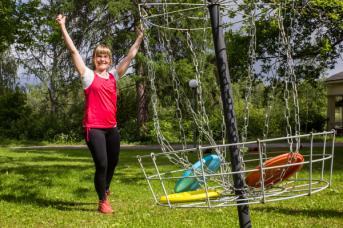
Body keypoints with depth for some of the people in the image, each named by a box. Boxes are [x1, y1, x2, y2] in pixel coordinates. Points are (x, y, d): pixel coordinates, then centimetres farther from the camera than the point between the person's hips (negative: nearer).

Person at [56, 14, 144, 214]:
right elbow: (73, 50, -5)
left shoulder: (114, 76, 10)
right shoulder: (88, 75, 0)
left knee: (113, 162, 18)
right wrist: (63, 27, -7)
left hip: (111, 127, 5)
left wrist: (139, 38, 18)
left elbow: (130, 56, 16)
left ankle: (105, 189, 47)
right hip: (94, 127, -5)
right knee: (101, 164, -10)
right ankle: (103, 201, 10)